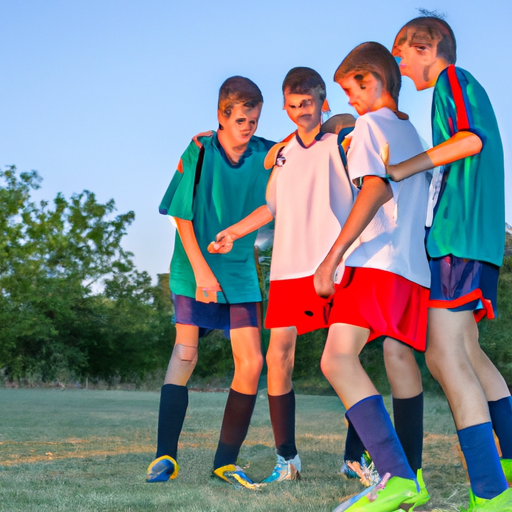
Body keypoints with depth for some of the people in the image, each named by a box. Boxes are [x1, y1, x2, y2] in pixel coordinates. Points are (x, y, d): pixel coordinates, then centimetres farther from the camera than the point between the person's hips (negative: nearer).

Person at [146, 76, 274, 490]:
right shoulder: (199, 153, -10)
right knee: (185, 354, -14)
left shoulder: (266, 155, -1)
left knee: (251, 363, -4)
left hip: (240, 273, 4)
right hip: (196, 271, -4)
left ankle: (226, 461, 7)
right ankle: (166, 456, -8)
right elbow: (182, 217, -8)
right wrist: (202, 271, -13)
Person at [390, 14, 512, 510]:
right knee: (465, 353, 17)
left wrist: (405, 167, -17)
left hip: (457, 235, -11)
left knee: (446, 356, -17)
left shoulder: (453, 79, -3)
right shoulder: (463, 90, 26)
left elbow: (471, 138, -20)